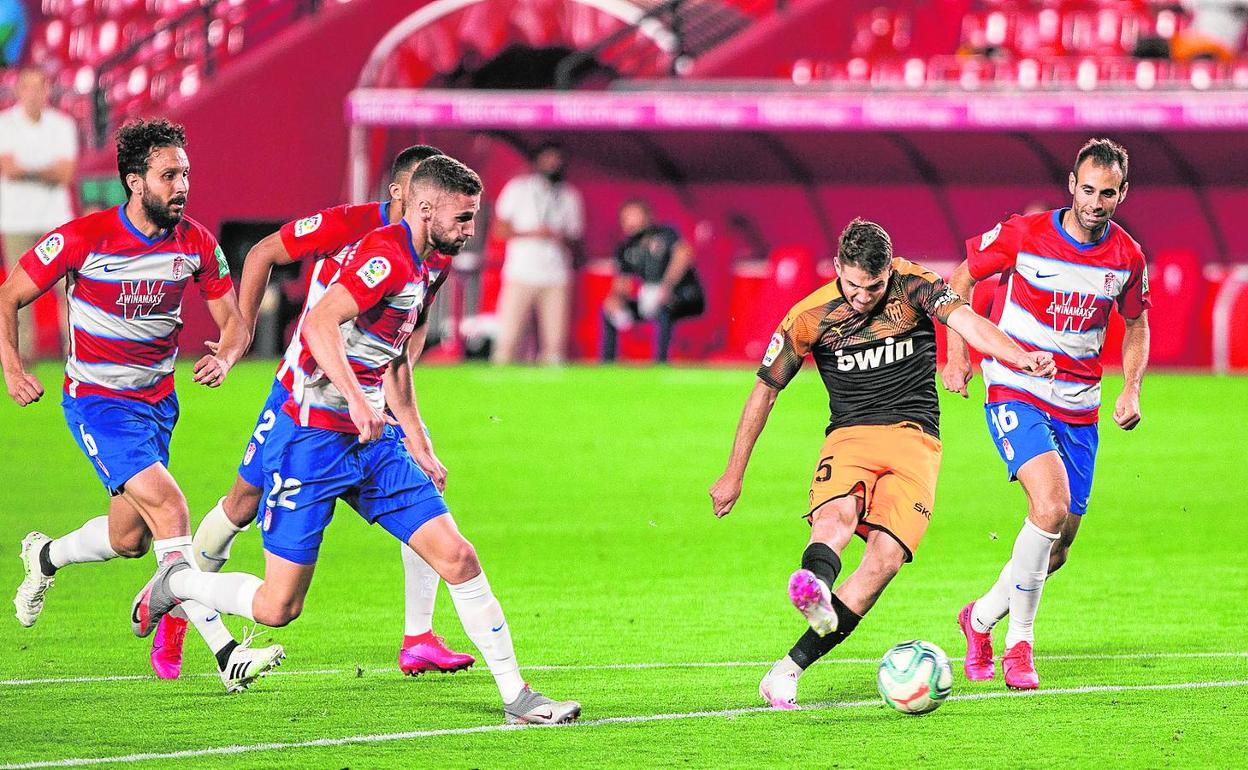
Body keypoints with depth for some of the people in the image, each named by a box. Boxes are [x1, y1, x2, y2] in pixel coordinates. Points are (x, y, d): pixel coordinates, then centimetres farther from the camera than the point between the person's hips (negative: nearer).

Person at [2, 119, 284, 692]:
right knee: (168, 505, -22)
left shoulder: (196, 243, -6)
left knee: (129, 539, 10)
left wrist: (227, 355, -19)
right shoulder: (83, 238, -18)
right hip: (96, 402, -6)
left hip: (158, 401, 6)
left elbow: (232, 319, 4)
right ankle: (225, 653, -25)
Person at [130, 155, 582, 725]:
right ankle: (176, 581, 25)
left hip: (373, 442, 9)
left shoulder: (421, 267, 13)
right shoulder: (385, 256, -17)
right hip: (314, 438, -9)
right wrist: (357, 401, -43)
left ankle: (517, 698, -1)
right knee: (277, 607, -3)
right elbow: (320, 323, -33)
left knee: (457, 557, -4)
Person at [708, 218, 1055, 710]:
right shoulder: (810, 316, -2)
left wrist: (1018, 356, -43)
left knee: (886, 555, -20)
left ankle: (791, 668, -19)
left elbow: (963, 319, -23)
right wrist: (734, 475, 10)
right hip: (849, 436, 0)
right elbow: (765, 391, 7)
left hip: (914, 440, 0)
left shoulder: (912, 286, -5)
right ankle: (815, 589, -66)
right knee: (836, 514, -33)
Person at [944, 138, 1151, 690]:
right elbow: (963, 277, 4)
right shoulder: (1023, 235, -13)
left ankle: (983, 617, 33)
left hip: (1079, 408, 5)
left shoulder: (1127, 257, -2)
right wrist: (957, 355, -3)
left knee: (1060, 542, 6)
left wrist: (1131, 389, 2)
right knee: (1051, 505, -26)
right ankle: (1019, 644, -12)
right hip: (1015, 392, -5)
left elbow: (1136, 324, 16)